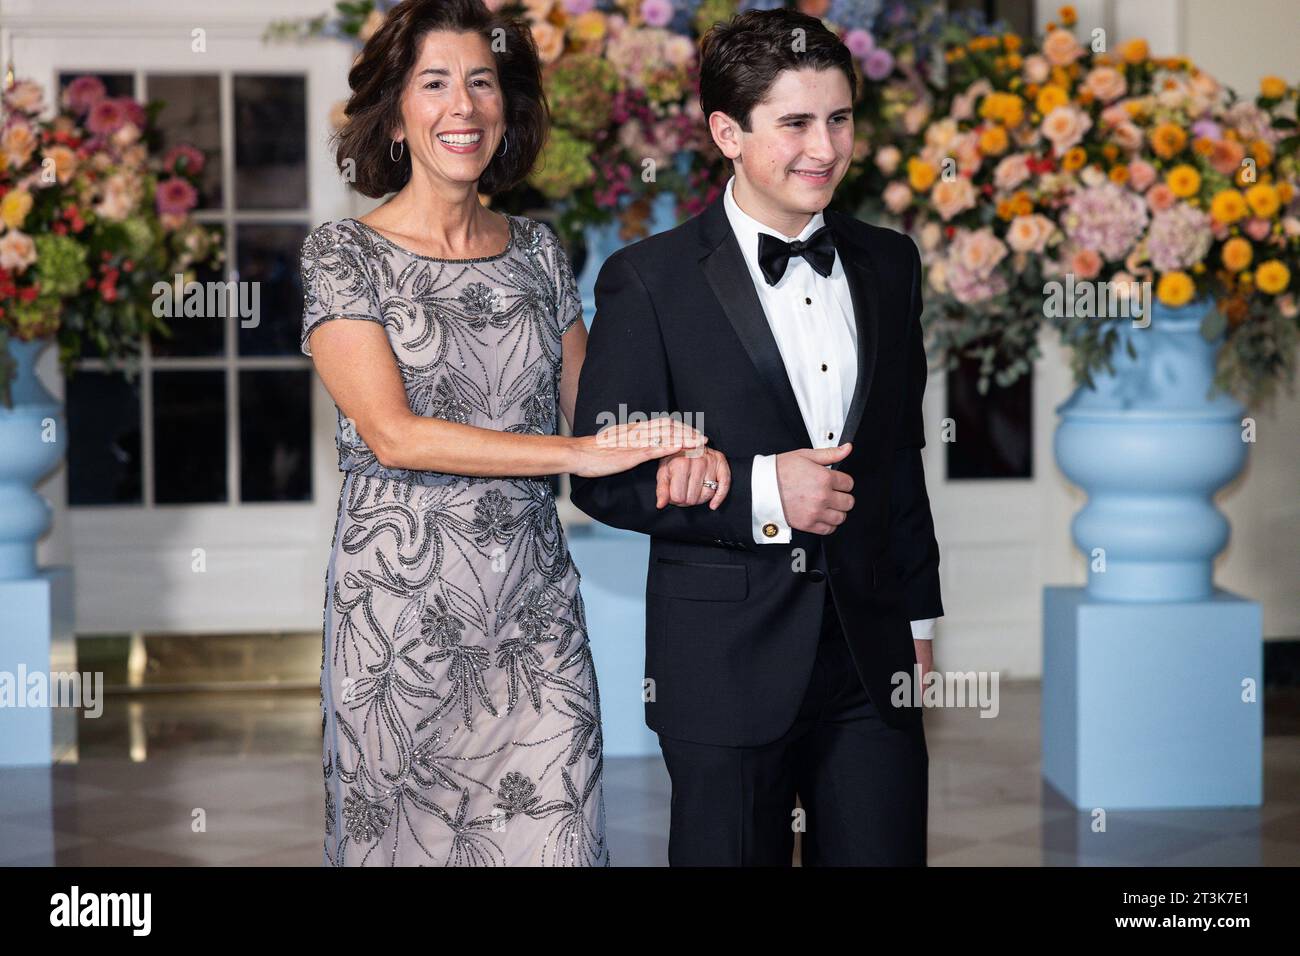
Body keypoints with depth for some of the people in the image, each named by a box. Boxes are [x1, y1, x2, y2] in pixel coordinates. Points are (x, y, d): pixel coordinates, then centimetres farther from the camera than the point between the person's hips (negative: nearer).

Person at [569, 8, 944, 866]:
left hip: (872, 657, 4)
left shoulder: (889, 264, 9)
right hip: (726, 665, -4)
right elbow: (603, 478, -7)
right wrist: (756, 490, -18)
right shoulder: (649, 281, -6)